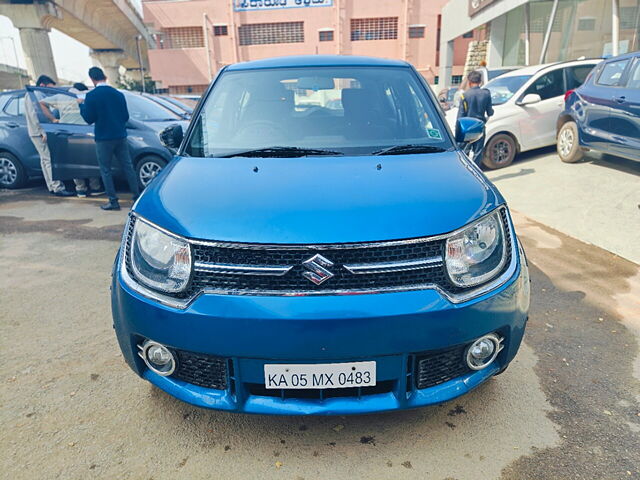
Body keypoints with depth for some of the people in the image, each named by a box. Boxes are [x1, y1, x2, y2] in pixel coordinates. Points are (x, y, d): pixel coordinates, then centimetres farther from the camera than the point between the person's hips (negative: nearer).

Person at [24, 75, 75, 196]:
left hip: (41, 133, 10)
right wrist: (42, 131, -21)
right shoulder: (31, 95, -9)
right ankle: (57, 188, -15)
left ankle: (52, 187, 15)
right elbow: (33, 115, -17)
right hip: (38, 133, -10)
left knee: (45, 160, 11)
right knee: (50, 159, -13)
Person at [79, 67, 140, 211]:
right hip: (120, 136, 4)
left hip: (104, 138, -4)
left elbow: (89, 119, -7)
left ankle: (113, 201, 3)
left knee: (105, 170, 4)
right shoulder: (118, 94, 5)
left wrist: (81, 105, 7)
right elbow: (126, 116, 9)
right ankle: (137, 196, 11)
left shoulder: (91, 96, -10)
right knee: (128, 166, 9)